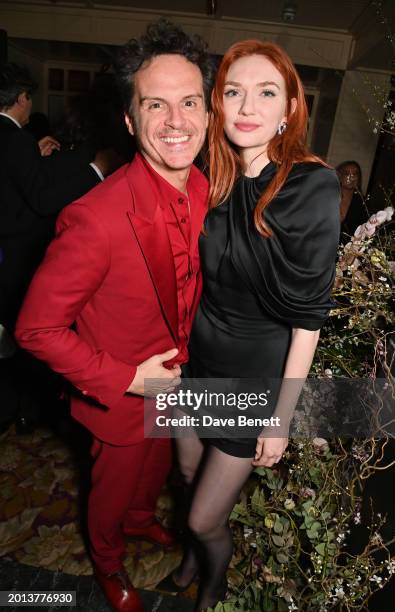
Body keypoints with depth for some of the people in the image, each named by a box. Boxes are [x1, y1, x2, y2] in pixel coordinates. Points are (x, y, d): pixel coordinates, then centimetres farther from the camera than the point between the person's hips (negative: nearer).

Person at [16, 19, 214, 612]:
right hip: (122, 395, -5)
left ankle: (141, 516, 68)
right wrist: (124, 379, -23)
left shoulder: (204, 190, -11)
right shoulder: (96, 218, -34)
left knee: (157, 469, 33)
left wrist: (183, 356, 4)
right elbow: (37, 328, -24)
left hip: (174, 380, 6)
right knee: (114, 488, 24)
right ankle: (108, 560, 59)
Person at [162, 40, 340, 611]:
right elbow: (199, 280, 7)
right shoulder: (213, 182, -2)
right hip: (197, 359, 5)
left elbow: (308, 315, -16)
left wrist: (281, 418, -13)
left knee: (206, 517, 10)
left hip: (257, 375, -4)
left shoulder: (312, 187, -18)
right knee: (190, 476, 24)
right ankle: (195, 552, 59)